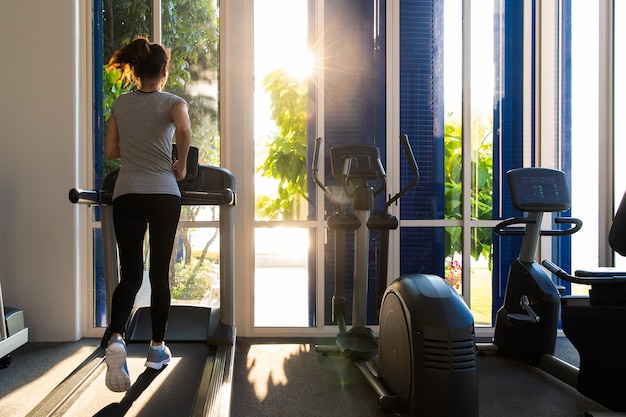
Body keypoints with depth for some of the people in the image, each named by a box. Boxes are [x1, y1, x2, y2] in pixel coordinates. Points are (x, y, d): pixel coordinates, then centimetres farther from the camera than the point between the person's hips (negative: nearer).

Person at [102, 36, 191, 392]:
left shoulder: (120, 104, 13)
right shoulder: (172, 102, 2)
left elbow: (111, 152, 13)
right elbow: (184, 130, -20)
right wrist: (181, 164, -6)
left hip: (127, 193, 2)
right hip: (163, 193, -2)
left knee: (131, 273, 0)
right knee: (160, 272, 8)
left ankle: (117, 337, -25)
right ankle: (158, 347, 17)